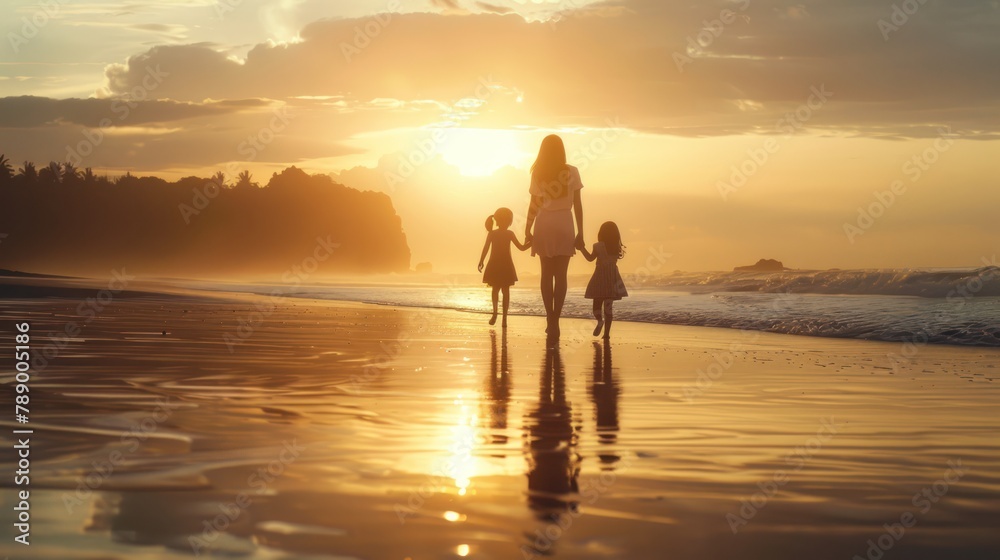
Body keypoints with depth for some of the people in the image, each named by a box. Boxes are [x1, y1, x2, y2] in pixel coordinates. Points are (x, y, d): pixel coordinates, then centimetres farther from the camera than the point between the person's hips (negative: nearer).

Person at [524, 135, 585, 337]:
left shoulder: (538, 174, -2)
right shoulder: (572, 172, -3)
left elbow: (534, 205, -2)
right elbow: (577, 205, -3)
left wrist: (528, 230, 7)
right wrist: (580, 232, 2)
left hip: (544, 226, 1)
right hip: (564, 226, -1)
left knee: (546, 273, 10)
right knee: (560, 275, 0)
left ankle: (550, 319, 7)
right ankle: (555, 320, -7)